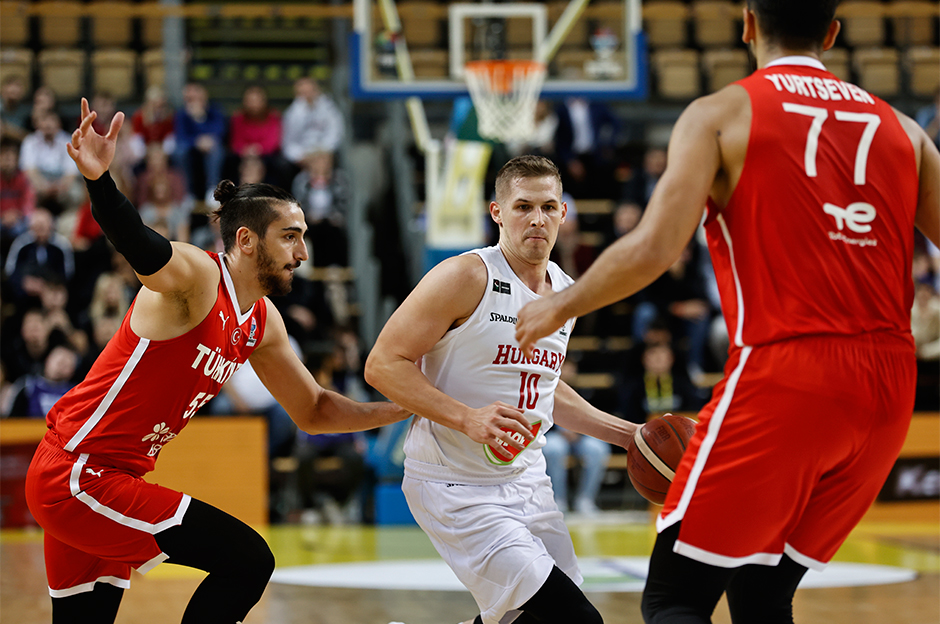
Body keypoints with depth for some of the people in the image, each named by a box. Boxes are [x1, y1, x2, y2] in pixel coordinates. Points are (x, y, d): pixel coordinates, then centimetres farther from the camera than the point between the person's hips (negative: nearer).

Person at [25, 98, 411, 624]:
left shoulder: (263, 324, 12)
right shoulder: (196, 276, -15)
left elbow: (312, 411, 24)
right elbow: (139, 245, -38)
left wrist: (398, 411, 12)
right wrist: (99, 180, -57)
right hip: (77, 473, -10)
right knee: (249, 561, -14)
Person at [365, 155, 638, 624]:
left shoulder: (566, 294, 9)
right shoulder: (465, 278, -15)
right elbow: (383, 364, -17)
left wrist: (627, 434, 16)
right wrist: (466, 418, -28)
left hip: (526, 478, 8)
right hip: (458, 490, -8)